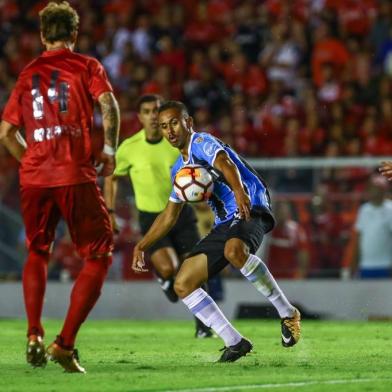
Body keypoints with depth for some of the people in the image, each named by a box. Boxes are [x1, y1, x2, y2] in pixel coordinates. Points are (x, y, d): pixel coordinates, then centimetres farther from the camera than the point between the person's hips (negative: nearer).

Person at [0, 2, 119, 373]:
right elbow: (108, 103, -12)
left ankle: (34, 335, 7)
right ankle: (64, 343, -7)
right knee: (99, 256, 5)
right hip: (76, 175, -4)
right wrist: (109, 151, -2)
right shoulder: (86, 66, 6)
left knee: (37, 251, 24)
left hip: (34, 177, 4)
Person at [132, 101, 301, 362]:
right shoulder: (179, 169, 21)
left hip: (251, 211, -9)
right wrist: (142, 246, 28)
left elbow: (225, 164, -28)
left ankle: (288, 313, -28)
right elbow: (169, 216, 32)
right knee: (183, 284, -1)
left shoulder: (203, 142, -5)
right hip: (225, 223, 9)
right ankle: (235, 343, 1)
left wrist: (239, 191, -48)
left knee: (234, 249, -42)